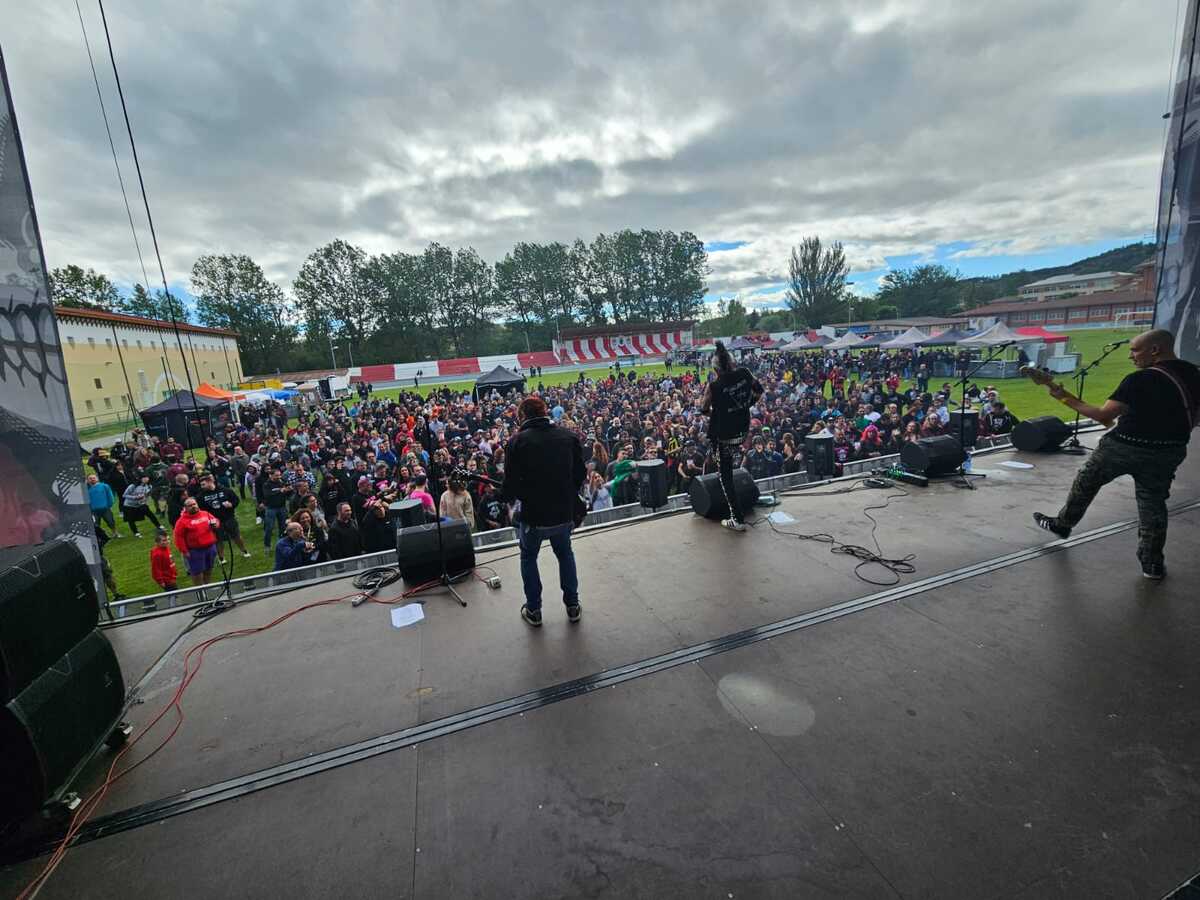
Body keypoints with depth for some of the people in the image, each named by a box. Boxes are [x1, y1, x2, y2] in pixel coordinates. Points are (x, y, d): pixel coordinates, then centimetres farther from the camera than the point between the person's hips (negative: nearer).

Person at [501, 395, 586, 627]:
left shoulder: (518, 441, -13)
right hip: (564, 512, 3)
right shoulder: (569, 436, -3)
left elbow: (511, 482, -12)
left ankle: (534, 611, 28)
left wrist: (510, 497, 10)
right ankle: (572, 606, 32)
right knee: (565, 554, 26)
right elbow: (581, 473, 2)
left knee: (528, 558, 22)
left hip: (533, 514, -3)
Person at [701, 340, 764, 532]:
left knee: (726, 477, 7)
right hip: (743, 431, 5)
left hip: (724, 435, -5)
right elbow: (759, 390, 10)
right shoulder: (744, 373, -8)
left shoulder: (714, 386, -22)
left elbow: (703, 409, -8)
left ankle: (737, 520, 10)